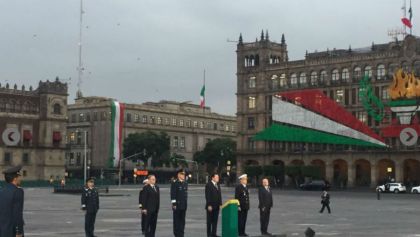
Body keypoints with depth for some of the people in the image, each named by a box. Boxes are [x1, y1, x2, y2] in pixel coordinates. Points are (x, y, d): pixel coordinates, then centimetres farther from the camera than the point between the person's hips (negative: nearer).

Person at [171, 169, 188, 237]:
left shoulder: (185, 183, 12)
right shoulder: (174, 183, -8)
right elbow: (173, 194, -11)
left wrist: (186, 204, 14)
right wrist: (174, 204, -15)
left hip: (184, 205, 6)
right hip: (177, 205, -6)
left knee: (182, 220, 8)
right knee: (176, 220, 0)